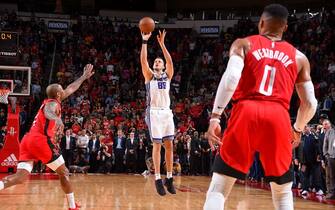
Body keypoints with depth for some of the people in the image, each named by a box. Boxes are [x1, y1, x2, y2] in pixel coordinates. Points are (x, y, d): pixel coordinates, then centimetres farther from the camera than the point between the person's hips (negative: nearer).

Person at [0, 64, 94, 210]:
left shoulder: (50, 101, 28)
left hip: (27, 140, 8)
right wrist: (57, 119, -48)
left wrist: (84, 77, 51)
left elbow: (71, 89, 42)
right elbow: (48, 113, -27)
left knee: (21, 177, -6)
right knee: (64, 173, 8)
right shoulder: (52, 103, 1)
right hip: (41, 140, -8)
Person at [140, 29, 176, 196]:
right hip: (154, 112, -3)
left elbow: (170, 61, -6)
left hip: (167, 112, 3)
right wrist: (144, 41, -16)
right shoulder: (149, 76, 6)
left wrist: (162, 43, -14)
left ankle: (169, 178, 9)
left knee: (169, 145, 3)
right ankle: (158, 179, 0)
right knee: (157, 145, -4)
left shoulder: (167, 75, 11)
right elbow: (143, 61, -10)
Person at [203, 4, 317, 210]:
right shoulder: (299, 57, 19)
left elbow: (231, 77, -8)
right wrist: (297, 130, 35)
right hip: (278, 118, 2)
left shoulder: (244, 44, 12)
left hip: (246, 113, -1)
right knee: (283, 193, 19)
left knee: (218, 189, 4)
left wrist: (215, 116, -10)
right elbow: (310, 104, 18)